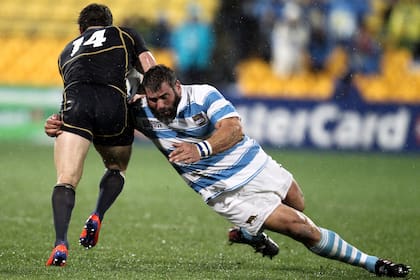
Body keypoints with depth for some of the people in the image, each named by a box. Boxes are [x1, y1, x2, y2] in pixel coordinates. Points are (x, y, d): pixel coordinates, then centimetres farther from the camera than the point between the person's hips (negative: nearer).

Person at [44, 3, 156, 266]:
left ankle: (61, 243, -27)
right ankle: (97, 217, 3)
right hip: (114, 103, -1)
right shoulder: (126, 34, 30)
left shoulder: (68, 50, 38)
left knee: (66, 180, -6)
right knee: (117, 168, 26)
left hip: (75, 100, 1)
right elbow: (153, 73, 19)